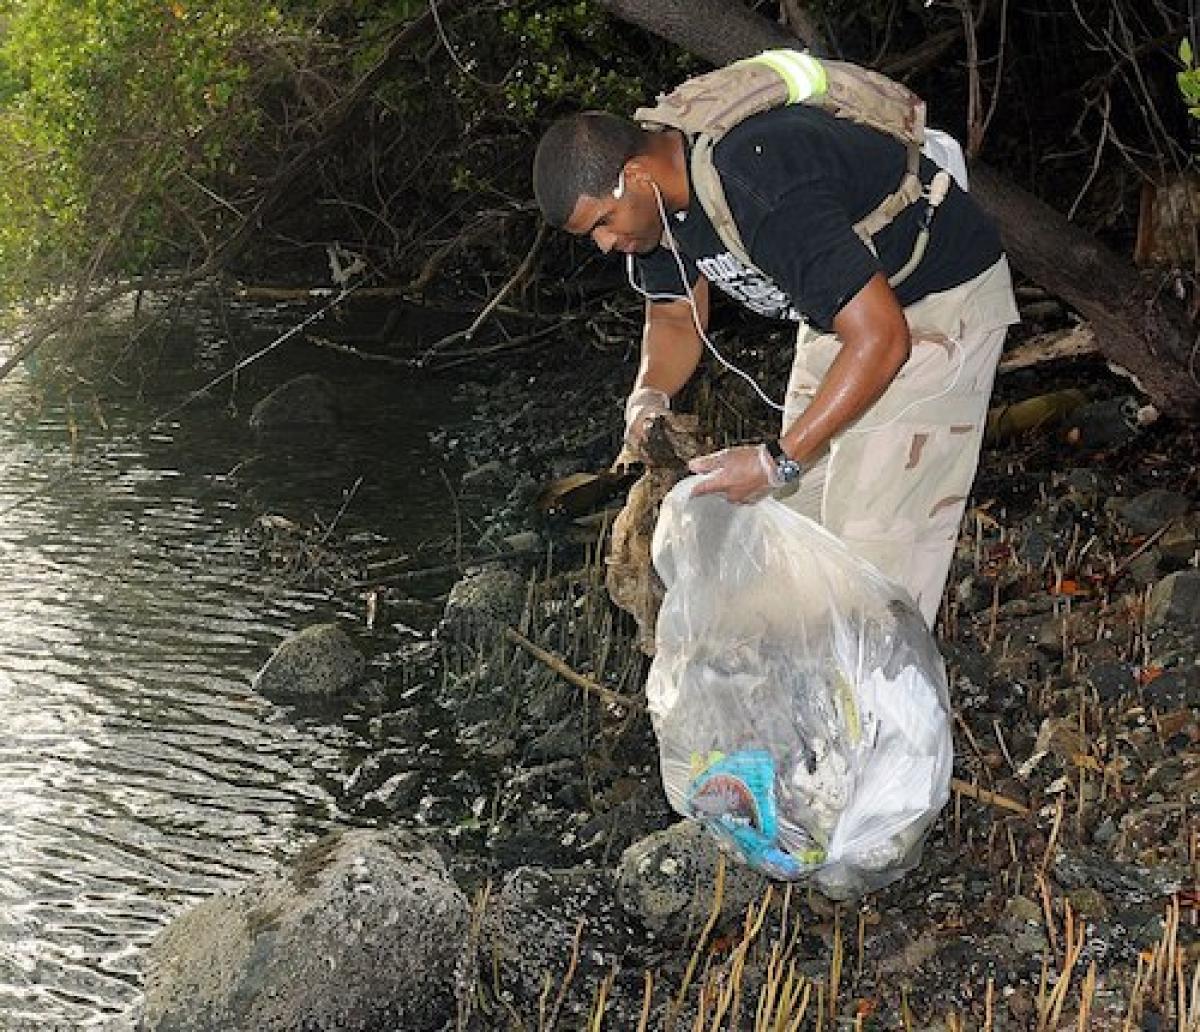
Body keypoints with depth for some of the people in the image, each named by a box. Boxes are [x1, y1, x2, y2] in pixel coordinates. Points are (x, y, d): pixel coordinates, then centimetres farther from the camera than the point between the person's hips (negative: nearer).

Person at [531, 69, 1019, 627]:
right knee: (802, 508, 11)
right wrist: (648, 397, -16)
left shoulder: (759, 193, -38)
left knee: (871, 532, -13)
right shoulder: (657, 192, -9)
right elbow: (675, 315, 6)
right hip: (847, 298, 9)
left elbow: (880, 337, -37)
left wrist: (778, 459, -34)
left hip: (941, 297, -9)